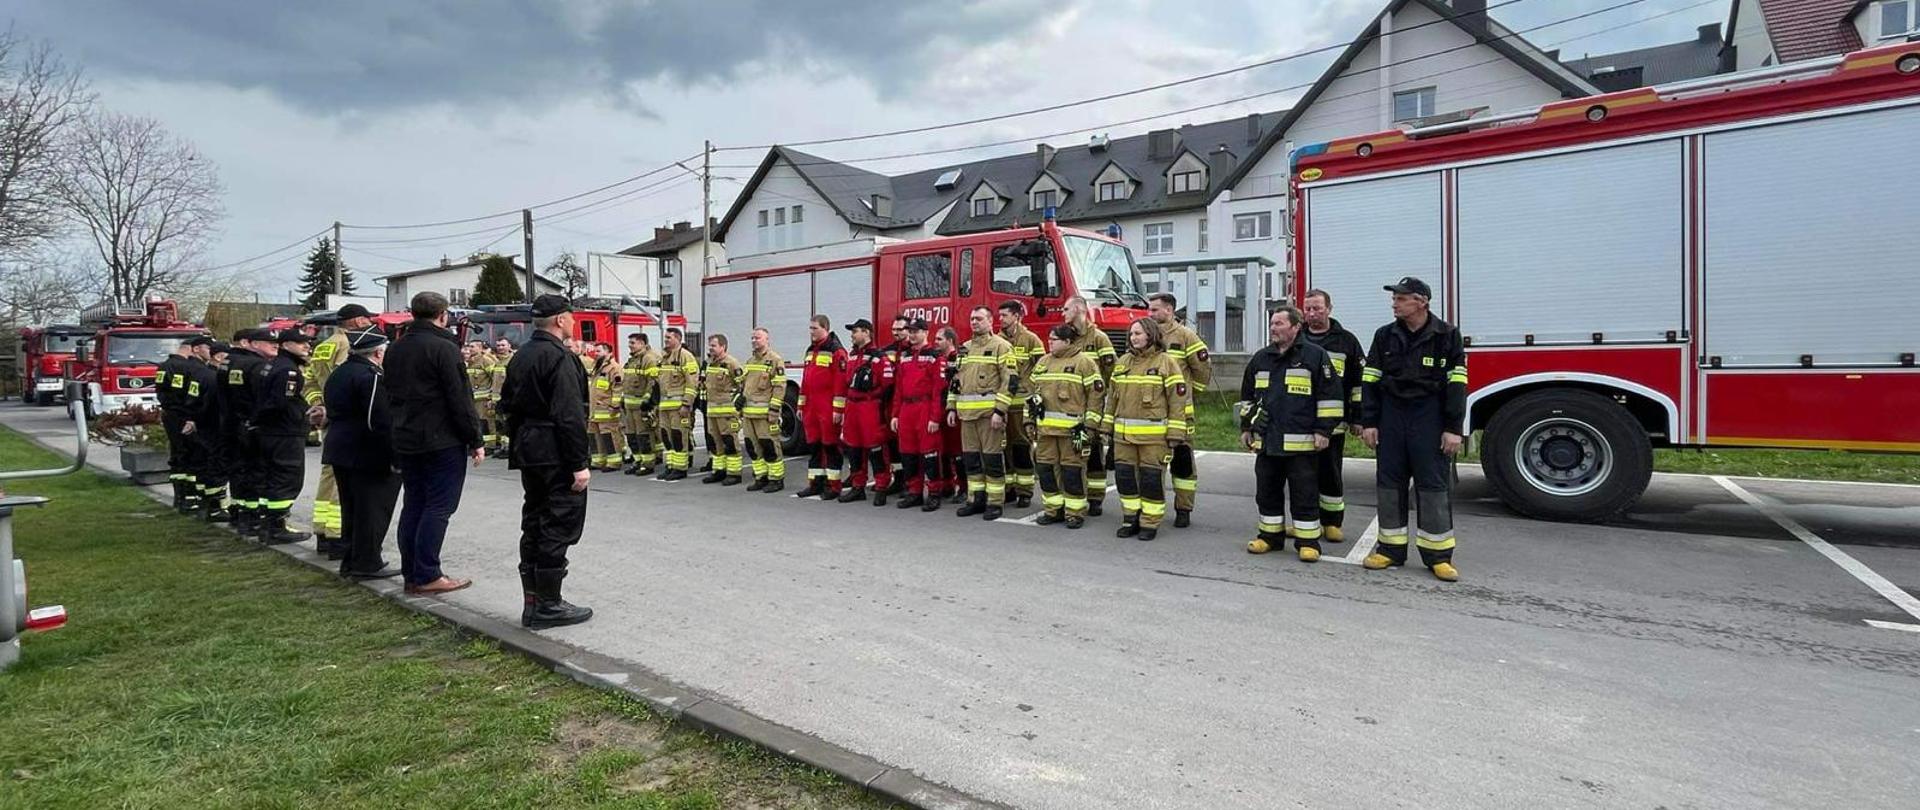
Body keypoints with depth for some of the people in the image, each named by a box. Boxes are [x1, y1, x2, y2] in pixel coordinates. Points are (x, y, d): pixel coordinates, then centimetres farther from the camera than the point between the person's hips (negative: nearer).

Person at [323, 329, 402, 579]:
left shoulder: (337, 374, 14)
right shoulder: (371, 377, -17)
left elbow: (332, 412, 21)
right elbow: (381, 421, -22)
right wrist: (395, 455, -19)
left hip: (339, 450, 10)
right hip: (368, 455, -10)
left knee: (351, 509, 15)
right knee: (372, 509, -2)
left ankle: (350, 562, 21)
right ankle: (367, 564, 1)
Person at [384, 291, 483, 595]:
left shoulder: (395, 349, 12)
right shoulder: (443, 348, -14)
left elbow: (391, 395, 19)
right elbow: (460, 399, -15)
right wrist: (475, 440, -10)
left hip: (405, 441, 8)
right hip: (443, 441, -8)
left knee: (413, 504, 13)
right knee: (438, 507, -3)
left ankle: (411, 573, 17)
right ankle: (427, 576, -3)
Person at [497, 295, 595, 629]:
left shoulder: (521, 356, 13)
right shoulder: (558, 357, -16)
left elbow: (507, 404, 18)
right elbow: (570, 416, -21)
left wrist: (520, 441, 22)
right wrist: (579, 464, -20)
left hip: (528, 452, 10)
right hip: (556, 454, -9)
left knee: (534, 525, 13)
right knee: (559, 526, -3)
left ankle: (532, 602, 19)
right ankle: (548, 605, 3)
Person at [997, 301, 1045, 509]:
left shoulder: (1031, 339, -1)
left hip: (1022, 401, -4)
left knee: (1023, 445, -1)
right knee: (1004, 445, 8)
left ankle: (1025, 492, 7)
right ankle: (1008, 488, 18)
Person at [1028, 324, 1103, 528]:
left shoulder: (1085, 363, -4)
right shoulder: (1042, 362, 15)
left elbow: (1097, 395, -7)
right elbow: (1032, 390, 22)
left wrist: (1088, 425, -11)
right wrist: (1030, 419, 12)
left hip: (1072, 429, -6)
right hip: (1045, 428, 6)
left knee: (1072, 471, -1)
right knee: (1046, 469, 9)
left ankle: (1075, 512, 9)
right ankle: (1053, 509, 20)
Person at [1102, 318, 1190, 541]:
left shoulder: (1166, 363, -3)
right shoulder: (1123, 362, 13)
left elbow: (1178, 399, -6)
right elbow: (1112, 396, 18)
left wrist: (1175, 434, -10)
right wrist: (1108, 426, 14)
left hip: (1154, 435, -5)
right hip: (1123, 434, 5)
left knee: (1151, 478, 0)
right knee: (1124, 476, 8)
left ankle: (1150, 523, 11)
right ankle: (1132, 519, 21)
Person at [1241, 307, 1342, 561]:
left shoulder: (1315, 356, -3)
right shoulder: (1260, 358, 13)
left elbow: (1330, 395, -5)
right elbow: (1247, 396, 22)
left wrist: (1323, 430, -9)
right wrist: (1246, 427, 18)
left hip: (1301, 442, -5)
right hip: (1266, 441, 6)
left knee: (1304, 493, 1)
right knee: (1267, 492, 12)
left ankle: (1308, 541, 10)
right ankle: (1270, 535, 24)